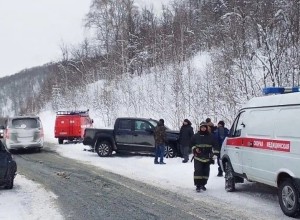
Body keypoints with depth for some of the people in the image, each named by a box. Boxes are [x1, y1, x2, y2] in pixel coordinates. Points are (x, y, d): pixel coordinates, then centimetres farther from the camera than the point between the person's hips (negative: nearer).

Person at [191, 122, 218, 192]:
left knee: (206, 172, 5)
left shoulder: (210, 137, 8)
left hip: (207, 158, 2)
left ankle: (203, 184, 19)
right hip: (198, 157, -2)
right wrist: (195, 149, -5)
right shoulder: (196, 136, 5)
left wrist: (212, 155, 4)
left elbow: (214, 146, 10)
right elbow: (192, 144, 14)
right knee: (198, 171, -12)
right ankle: (198, 185, -9)